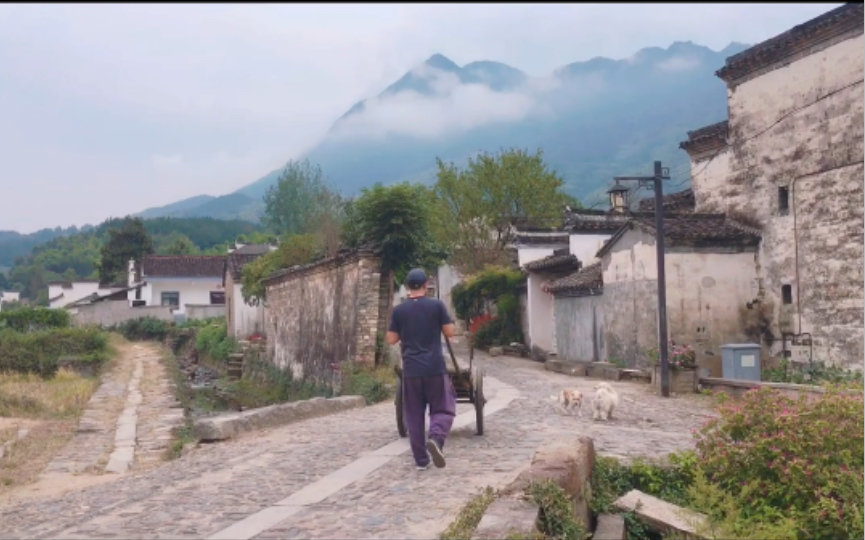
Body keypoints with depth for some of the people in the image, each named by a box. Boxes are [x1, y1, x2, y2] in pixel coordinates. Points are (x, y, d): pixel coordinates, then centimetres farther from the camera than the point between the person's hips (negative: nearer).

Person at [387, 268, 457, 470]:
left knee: (414, 415, 10)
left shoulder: (399, 310, 2)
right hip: (435, 367, -2)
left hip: (411, 369, 2)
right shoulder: (437, 305, -3)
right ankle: (436, 438, -20)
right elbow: (450, 332, -1)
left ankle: (421, 459, 11)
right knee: (443, 408, 9)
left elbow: (391, 339, 5)